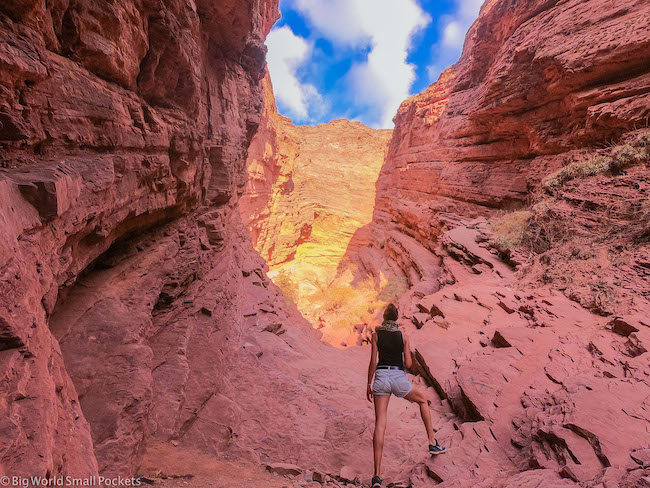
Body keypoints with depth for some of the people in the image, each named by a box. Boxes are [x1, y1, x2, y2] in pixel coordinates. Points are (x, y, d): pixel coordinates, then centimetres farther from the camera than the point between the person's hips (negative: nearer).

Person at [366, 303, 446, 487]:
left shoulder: (376, 334, 2)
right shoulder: (403, 335, 1)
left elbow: (373, 362, -1)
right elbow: (408, 364, 1)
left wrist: (369, 385, 7)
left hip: (381, 378, 0)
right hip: (399, 378, 0)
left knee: (380, 424, 2)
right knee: (423, 400, 30)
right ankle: (432, 443, 34)